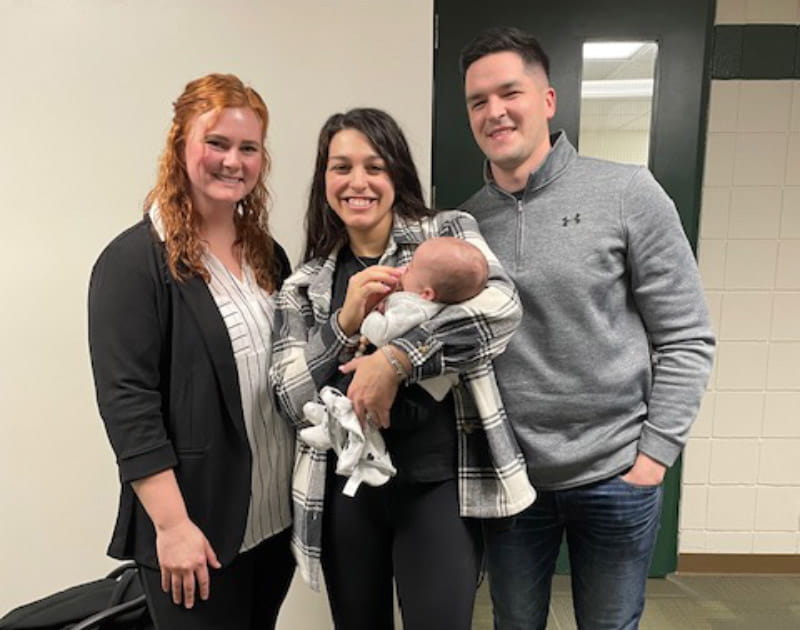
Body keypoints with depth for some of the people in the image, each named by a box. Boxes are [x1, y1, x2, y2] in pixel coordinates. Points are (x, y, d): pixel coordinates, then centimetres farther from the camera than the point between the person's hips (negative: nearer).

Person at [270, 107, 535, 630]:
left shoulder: (447, 233, -1)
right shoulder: (306, 284, 6)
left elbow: (501, 307, -19)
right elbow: (291, 401, -2)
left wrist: (393, 360, -24)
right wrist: (346, 320, -16)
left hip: (436, 481, -3)